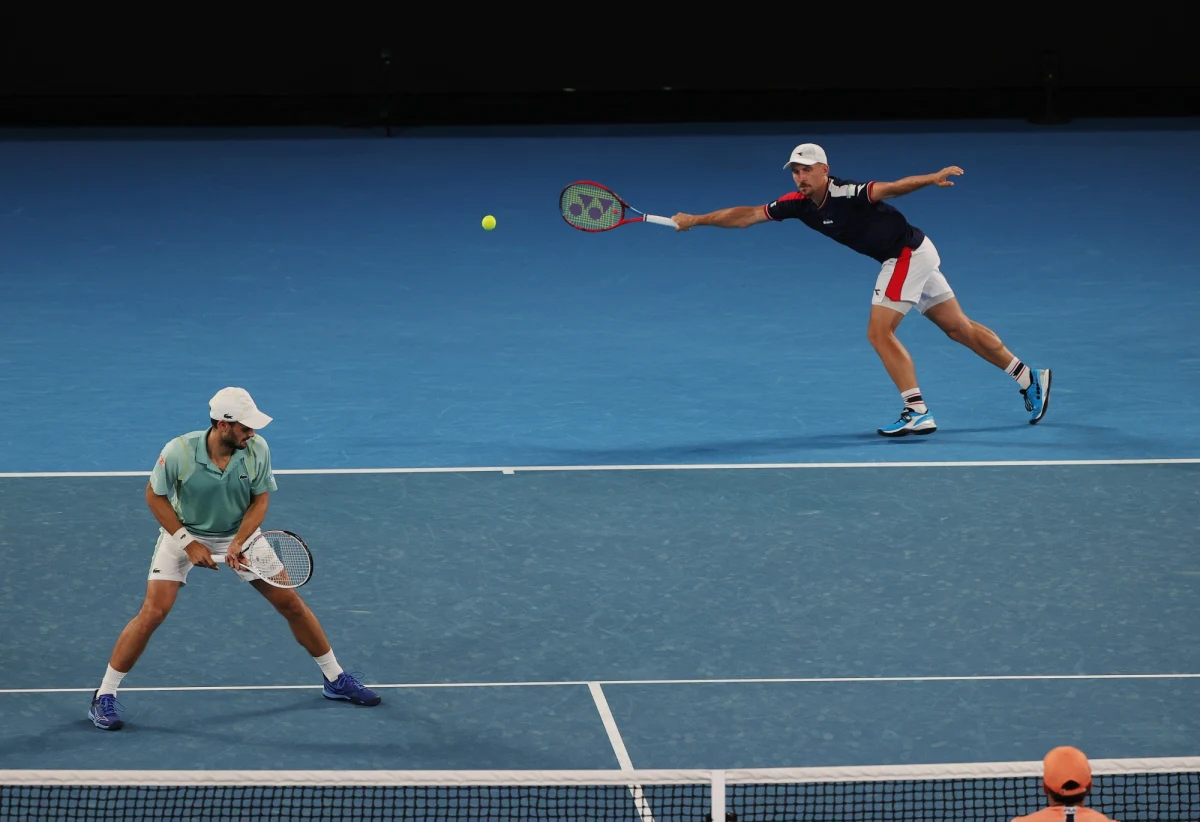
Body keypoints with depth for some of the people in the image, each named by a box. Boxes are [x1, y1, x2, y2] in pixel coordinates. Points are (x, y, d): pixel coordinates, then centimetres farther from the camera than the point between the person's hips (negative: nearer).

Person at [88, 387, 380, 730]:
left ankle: (336, 679, 22)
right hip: (183, 533, -3)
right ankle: (104, 697, -4)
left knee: (290, 602, 2)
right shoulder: (179, 451, -29)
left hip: (240, 534, 3)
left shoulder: (257, 449, -22)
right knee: (153, 612, -17)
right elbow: (155, 495, -13)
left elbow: (260, 499, -10)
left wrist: (238, 543, -25)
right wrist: (188, 543, -19)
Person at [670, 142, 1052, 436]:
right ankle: (1029, 378, 24)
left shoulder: (845, 193, -25)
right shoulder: (799, 203, -3)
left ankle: (918, 411, -9)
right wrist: (696, 220, -1)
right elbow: (748, 215, 1)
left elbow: (892, 187, -38)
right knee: (959, 328, 14)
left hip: (908, 253, -8)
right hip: (907, 257, 8)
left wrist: (933, 178, -54)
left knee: (880, 332, -12)